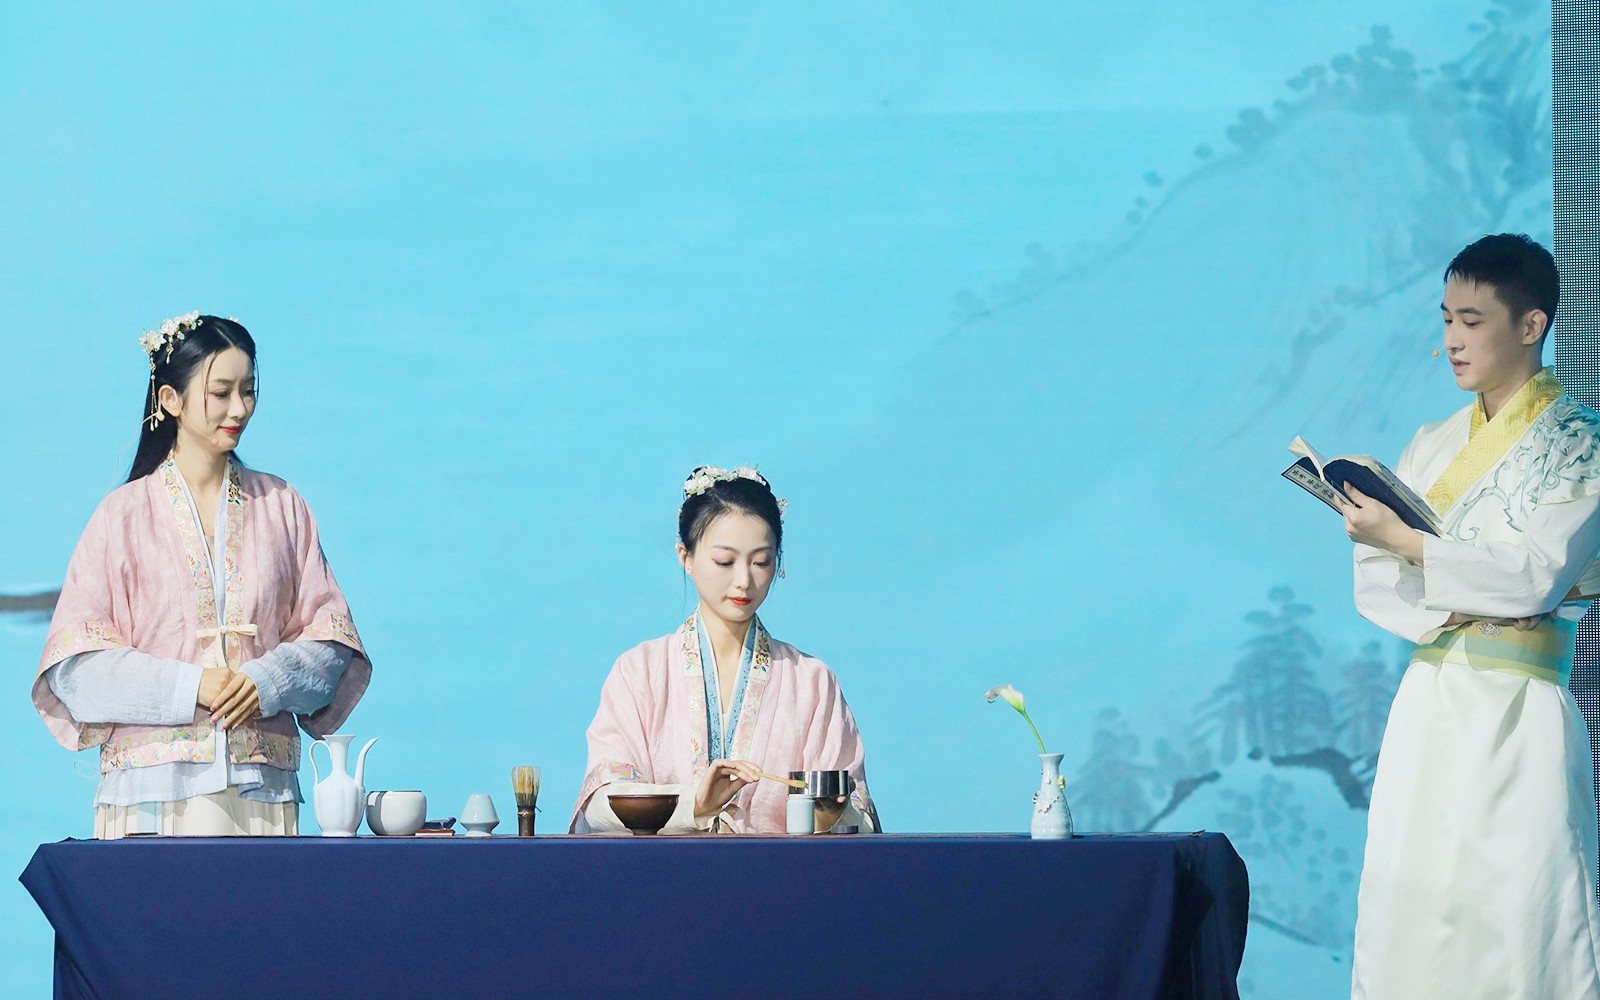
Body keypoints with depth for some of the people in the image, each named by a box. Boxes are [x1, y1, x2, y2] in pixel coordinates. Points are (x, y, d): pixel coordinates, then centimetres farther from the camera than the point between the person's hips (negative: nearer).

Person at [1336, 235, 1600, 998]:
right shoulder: (1434, 446, 15)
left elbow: (1535, 576, -14)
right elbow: (1375, 584, 9)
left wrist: (1404, 541, -19)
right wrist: (1446, 610, -10)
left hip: (1517, 713, -5)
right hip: (1428, 704, 5)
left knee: (1515, 916, -8)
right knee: (1407, 914, 1)